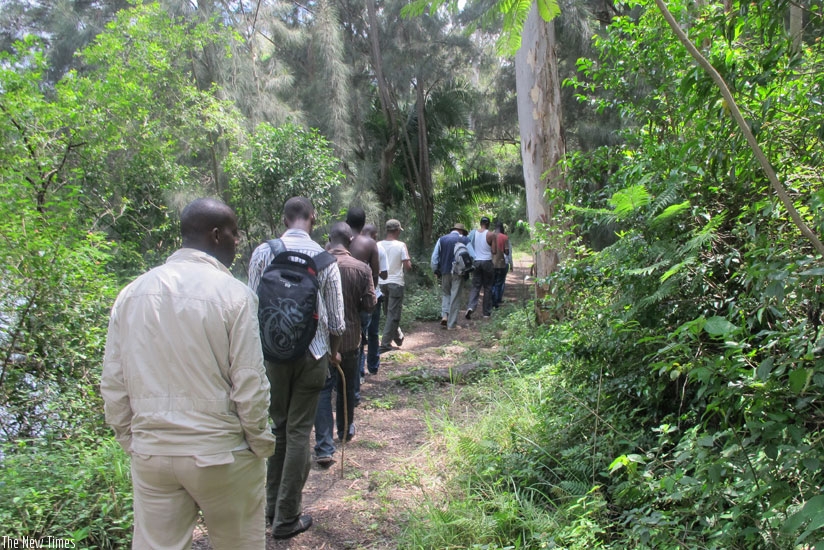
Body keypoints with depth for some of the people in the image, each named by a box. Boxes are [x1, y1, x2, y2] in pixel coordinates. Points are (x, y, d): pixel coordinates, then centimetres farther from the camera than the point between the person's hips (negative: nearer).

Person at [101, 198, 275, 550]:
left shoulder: (132, 293, 0)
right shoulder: (233, 294, -15)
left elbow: (113, 385, 3)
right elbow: (249, 386, -15)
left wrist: (131, 440, 15)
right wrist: (261, 444, 0)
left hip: (150, 454, 4)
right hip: (220, 454, -4)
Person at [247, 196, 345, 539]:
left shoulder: (263, 253, -4)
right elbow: (336, 319, -1)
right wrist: (334, 351, 17)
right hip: (313, 353, -1)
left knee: (277, 426, 17)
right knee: (299, 431, 7)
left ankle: (273, 506, 30)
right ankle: (286, 518, 18)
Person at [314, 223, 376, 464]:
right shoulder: (362, 269, -10)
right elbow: (369, 305, -7)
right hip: (349, 338, 1)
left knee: (323, 390, 3)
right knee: (347, 387, 20)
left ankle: (324, 448, -3)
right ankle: (345, 431, 38)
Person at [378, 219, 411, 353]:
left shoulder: (378, 245, -1)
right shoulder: (401, 245, -11)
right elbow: (408, 266, -14)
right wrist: (408, 262, 6)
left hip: (382, 283, 5)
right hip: (396, 283, -5)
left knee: (390, 312, 20)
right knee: (393, 314, 1)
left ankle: (398, 337, 33)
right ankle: (385, 343, -1)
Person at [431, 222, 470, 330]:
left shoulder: (441, 239, 3)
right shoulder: (465, 240, -3)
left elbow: (434, 257, 2)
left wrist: (436, 270, 11)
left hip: (445, 272, 2)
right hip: (458, 272, -2)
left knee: (445, 293, 21)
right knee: (455, 297, 5)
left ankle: (444, 315, 2)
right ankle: (451, 324, 7)